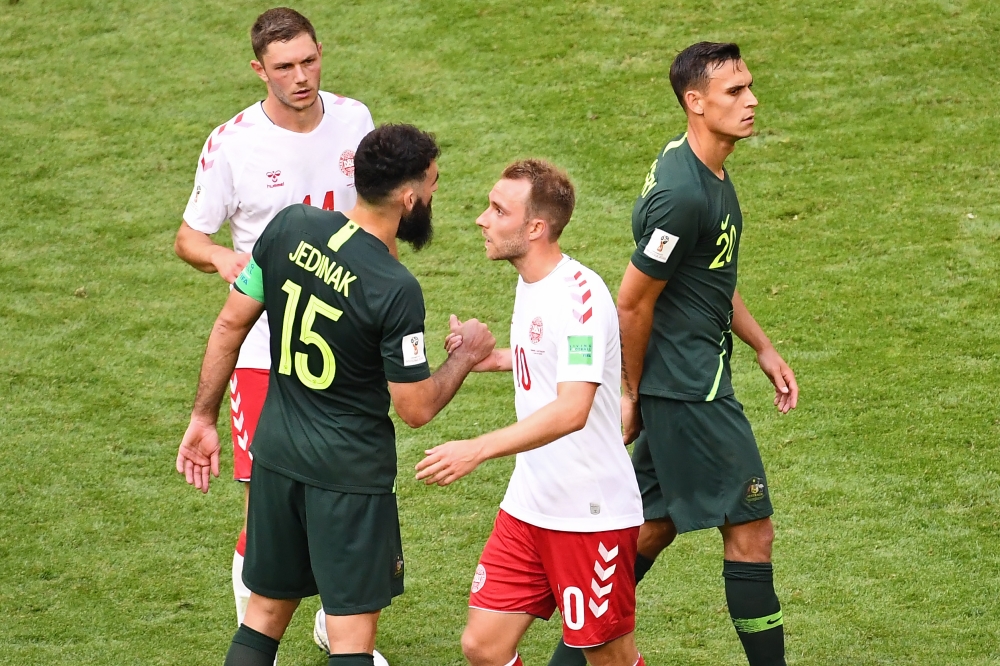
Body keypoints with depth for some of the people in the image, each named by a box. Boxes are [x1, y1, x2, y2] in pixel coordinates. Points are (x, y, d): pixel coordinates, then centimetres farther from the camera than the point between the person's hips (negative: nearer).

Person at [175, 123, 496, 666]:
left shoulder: (291, 226, -6)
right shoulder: (395, 290, -21)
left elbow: (230, 325, 2)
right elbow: (416, 408, -14)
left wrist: (204, 417, 12)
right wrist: (466, 356, 4)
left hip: (276, 454, 6)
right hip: (350, 473, -6)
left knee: (266, 613, 18)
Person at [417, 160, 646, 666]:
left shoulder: (580, 295, -21)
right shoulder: (530, 284, 8)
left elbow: (572, 410, -31)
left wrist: (477, 450, -38)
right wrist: (491, 356, 12)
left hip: (592, 514, -8)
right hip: (527, 507, 8)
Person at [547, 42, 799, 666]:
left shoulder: (704, 168, 8)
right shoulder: (682, 195, -24)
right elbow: (633, 305, -18)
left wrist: (763, 347, 19)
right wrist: (634, 396, -8)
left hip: (680, 387, 10)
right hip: (692, 393, -10)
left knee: (653, 525, 17)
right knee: (751, 531, -2)